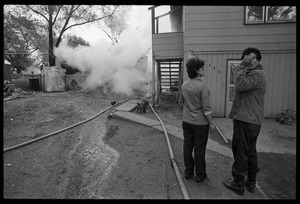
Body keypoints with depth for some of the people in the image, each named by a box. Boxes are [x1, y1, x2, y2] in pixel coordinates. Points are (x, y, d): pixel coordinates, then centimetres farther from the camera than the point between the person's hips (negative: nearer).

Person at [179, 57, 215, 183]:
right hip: (200, 123, -5)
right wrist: (211, 123, -6)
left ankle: (188, 172, 28)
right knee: (199, 149, 7)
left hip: (186, 121, 6)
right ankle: (200, 176, 23)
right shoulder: (202, 86, -19)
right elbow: (206, 108, -17)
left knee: (187, 146, 14)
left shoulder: (184, 85, 0)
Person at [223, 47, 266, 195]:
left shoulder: (257, 74, -14)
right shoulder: (253, 74, 17)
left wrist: (243, 66, -21)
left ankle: (238, 184, 14)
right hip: (253, 121, 10)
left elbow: (240, 85, -30)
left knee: (240, 152, 1)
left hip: (245, 121, -10)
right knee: (250, 151, 17)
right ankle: (251, 182, 30)